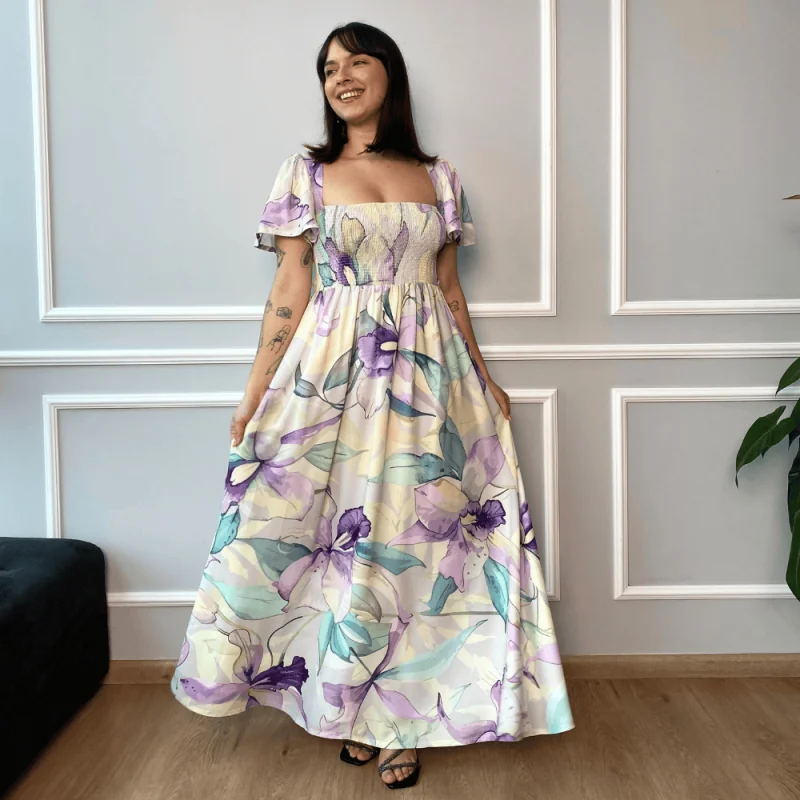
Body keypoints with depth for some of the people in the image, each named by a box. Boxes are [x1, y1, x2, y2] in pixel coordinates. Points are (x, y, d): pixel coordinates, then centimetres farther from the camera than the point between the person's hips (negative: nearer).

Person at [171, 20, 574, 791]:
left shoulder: (437, 177, 11)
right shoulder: (306, 172, 5)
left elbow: (449, 288, 14)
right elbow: (290, 292, 1)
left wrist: (484, 380, 12)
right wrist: (255, 393, -5)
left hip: (428, 377, 2)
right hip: (331, 373, -2)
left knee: (414, 538, 3)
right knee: (345, 532, 1)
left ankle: (398, 714, 19)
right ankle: (350, 708, 21)